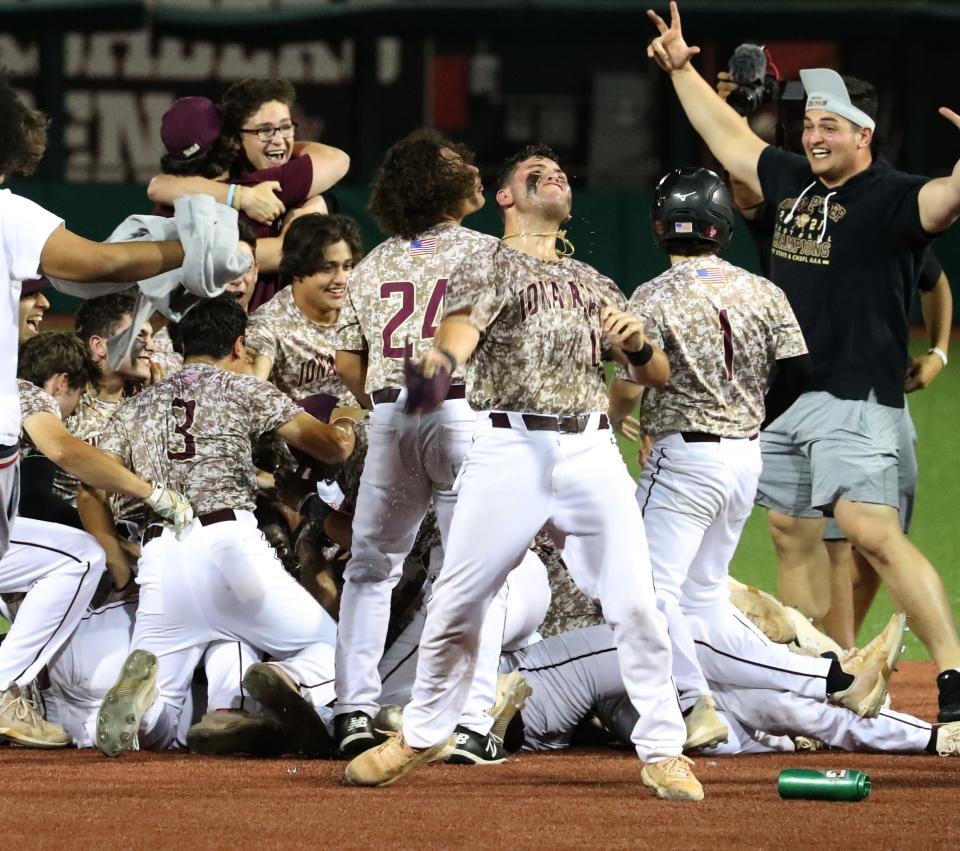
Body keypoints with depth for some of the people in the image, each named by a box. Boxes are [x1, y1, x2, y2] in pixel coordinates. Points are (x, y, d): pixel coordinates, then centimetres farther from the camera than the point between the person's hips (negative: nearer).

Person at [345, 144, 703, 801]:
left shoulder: (593, 284, 23)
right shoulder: (490, 266, 9)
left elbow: (659, 376, 20)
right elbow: (462, 325, -14)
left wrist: (637, 344, -4)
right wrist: (443, 360, -39)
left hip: (592, 451, 3)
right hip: (509, 448, -3)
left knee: (636, 603, -7)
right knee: (458, 602, -4)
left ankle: (663, 751, 1)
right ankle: (423, 735, 15)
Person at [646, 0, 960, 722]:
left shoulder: (891, 199, -10)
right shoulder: (794, 182, 13)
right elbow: (731, 136, 27)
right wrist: (681, 70, 28)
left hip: (855, 398, -9)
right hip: (781, 394, 9)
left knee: (873, 534, -20)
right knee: (794, 536, 12)